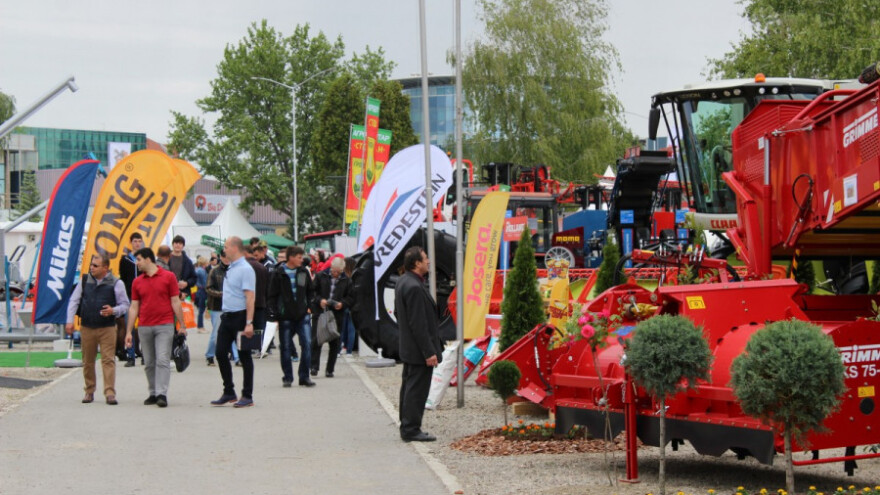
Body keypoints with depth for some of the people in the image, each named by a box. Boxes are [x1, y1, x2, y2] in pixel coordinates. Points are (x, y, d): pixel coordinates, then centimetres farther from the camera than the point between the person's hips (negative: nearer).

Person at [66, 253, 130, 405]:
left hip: (107, 328, -3)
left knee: (108, 360, -9)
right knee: (87, 361, 8)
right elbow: (74, 301, 10)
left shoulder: (116, 283, 0)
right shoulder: (85, 281, 8)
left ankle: (110, 393, -8)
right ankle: (89, 391, 20)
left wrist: (113, 311, -17)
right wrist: (70, 321, 0)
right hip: (86, 328, 3)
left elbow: (125, 305, 3)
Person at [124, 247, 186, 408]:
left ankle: (162, 394, -13)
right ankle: (153, 393, 15)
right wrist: (129, 331, 8)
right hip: (144, 327, 4)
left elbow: (175, 302, 1)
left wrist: (182, 325, -1)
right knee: (149, 363, 7)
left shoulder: (168, 277, 1)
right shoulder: (137, 282, 10)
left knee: (163, 360, -10)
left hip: (164, 325, -4)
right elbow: (134, 307, 12)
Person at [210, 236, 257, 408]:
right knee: (221, 353, 7)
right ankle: (229, 392, 17)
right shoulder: (230, 268, 13)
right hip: (227, 316, 9)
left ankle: (247, 396, 7)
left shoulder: (245, 269, -14)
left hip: (240, 316, -9)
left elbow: (250, 297, -20)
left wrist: (249, 323, -25)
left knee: (244, 357, 0)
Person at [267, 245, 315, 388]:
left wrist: (310, 306, 8)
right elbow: (272, 295, -3)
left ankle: (304, 377, 1)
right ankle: (287, 377, 16)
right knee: (285, 348, 5)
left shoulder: (303, 272, 6)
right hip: (285, 316, -2)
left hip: (303, 315, 2)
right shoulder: (278, 273, -5)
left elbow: (310, 290, 17)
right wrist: (274, 314, -8)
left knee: (307, 344, -8)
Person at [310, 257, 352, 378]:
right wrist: (319, 300, -13)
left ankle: (330, 369, 11)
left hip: (337, 315, 1)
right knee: (316, 340, -6)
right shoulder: (320, 276, 3)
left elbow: (350, 298, 8)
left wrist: (342, 304, -10)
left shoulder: (346, 281, 5)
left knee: (334, 343, 4)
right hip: (320, 313, -1)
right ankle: (314, 366, -1)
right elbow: (313, 291, 4)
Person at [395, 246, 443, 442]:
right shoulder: (414, 288, -23)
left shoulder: (402, 282, 9)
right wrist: (429, 352, -21)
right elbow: (418, 324, -24)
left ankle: (407, 426, 25)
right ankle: (411, 430, 1)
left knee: (409, 387, 17)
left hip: (408, 348, 11)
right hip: (419, 350, -11)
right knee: (417, 390, -4)